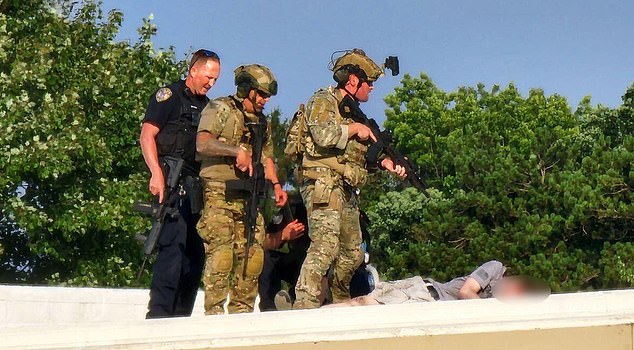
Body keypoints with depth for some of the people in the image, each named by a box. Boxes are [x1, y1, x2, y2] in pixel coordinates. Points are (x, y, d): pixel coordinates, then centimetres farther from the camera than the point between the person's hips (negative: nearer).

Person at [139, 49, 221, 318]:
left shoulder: (207, 106, 24)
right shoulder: (169, 96, 2)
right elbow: (147, 136, -7)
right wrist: (157, 173, -19)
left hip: (197, 187, 8)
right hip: (174, 183, -8)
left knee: (195, 250, 7)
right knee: (174, 244, -16)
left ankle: (181, 317, 13)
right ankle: (159, 312, -13)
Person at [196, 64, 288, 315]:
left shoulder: (262, 121, 23)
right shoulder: (219, 109, 0)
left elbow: (266, 156, 27)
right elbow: (202, 143, -14)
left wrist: (276, 184, 12)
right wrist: (237, 150, -23)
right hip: (219, 193, -6)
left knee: (252, 255, 2)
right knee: (220, 253, -12)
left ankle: (241, 312, 9)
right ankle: (214, 312, -8)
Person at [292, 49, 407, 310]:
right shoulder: (323, 101, -2)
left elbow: (364, 152, 24)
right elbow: (323, 135, -22)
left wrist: (387, 163, 6)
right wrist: (355, 129, -8)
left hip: (347, 191, 9)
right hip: (324, 185, -9)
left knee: (353, 253, 13)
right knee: (325, 245, -21)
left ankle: (340, 303, 30)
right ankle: (305, 305, -23)